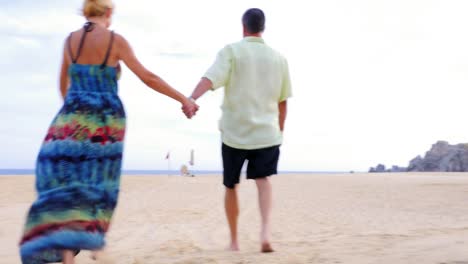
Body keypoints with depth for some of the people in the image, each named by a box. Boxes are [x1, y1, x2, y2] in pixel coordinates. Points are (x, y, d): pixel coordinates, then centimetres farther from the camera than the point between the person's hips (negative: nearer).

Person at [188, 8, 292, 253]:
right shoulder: (278, 58, 9)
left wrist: (191, 99, -36)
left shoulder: (232, 51, -2)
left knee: (231, 186, 14)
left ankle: (234, 240, 22)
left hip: (235, 132, -1)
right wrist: (279, 131, 26)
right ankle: (265, 230, -17)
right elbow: (282, 101, 14)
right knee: (262, 179, 8)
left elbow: (210, 78, -21)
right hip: (266, 132, 2)